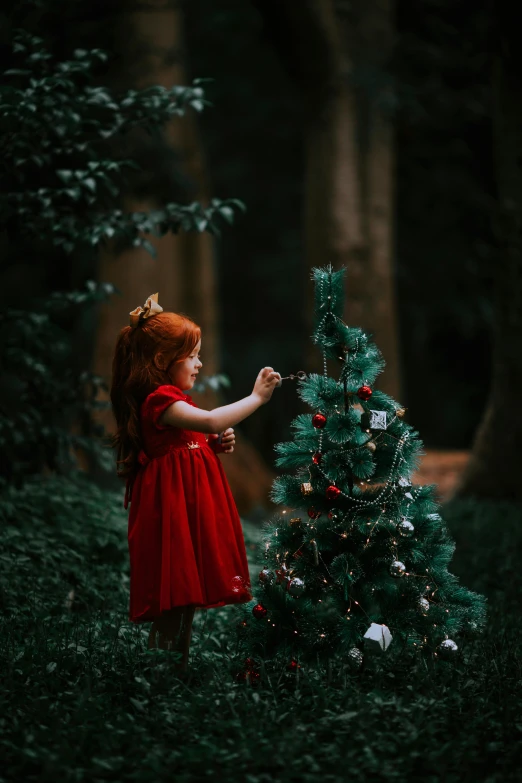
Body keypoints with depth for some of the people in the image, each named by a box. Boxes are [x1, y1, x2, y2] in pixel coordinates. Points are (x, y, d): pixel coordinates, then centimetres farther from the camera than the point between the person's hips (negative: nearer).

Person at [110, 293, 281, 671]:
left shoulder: (174, 400, 19)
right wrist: (256, 398, -20)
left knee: (185, 604, 11)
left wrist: (217, 445, 8)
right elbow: (211, 420, -30)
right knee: (174, 607, -10)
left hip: (191, 511, 10)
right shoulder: (159, 400, -15)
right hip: (172, 511, -10)